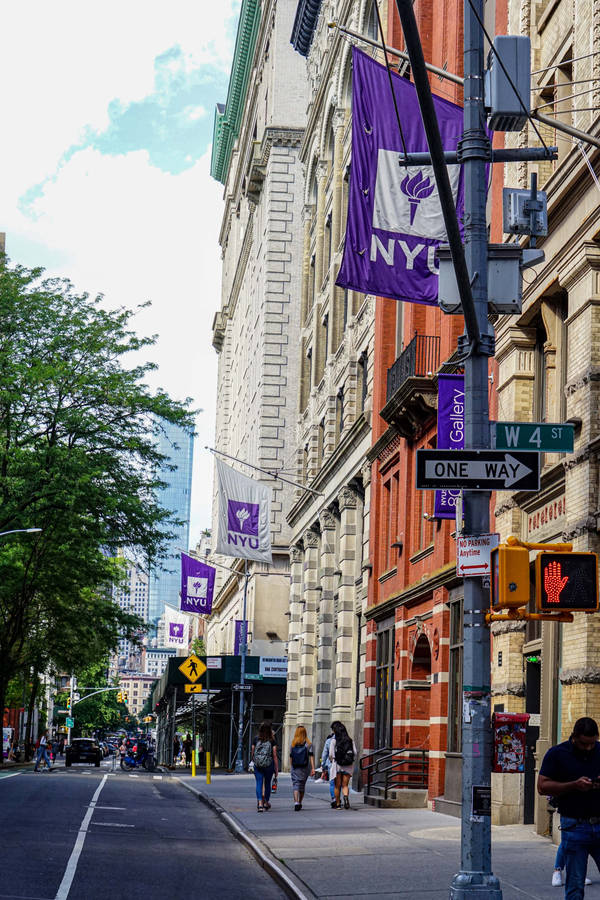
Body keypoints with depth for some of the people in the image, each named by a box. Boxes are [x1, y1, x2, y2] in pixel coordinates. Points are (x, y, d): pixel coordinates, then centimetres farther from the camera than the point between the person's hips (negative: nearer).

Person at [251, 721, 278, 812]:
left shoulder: (256, 739, 1)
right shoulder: (272, 740, -2)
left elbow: (252, 753, 7)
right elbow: (274, 755, -4)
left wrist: (254, 762, 26)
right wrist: (276, 769, 1)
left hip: (258, 765, 0)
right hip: (269, 764, 0)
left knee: (259, 784, -1)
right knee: (267, 784, 16)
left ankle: (260, 803, -17)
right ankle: (266, 803, 29)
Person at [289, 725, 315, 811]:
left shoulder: (293, 744, 0)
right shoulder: (308, 744, -3)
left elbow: (291, 757, 4)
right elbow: (311, 756, -9)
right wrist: (313, 768, -9)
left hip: (295, 768, -1)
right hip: (305, 768, 1)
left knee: (295, 785, -4)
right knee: (302, 785, 17)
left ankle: (296, 802, -23)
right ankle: (300, 803, 27)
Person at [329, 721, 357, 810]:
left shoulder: (334, 740, -6)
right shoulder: (350, 740, 4)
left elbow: (331, 754, -7)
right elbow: (355, 752, 1)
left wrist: (331, 760, 12)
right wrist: (352, 761, 12)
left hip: (337, 764, -2)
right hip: (348, 766, 2)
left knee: (337, 786, 10)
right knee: (345, 785, 7)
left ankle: (337, 804, 15)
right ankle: (346, 797, -21)